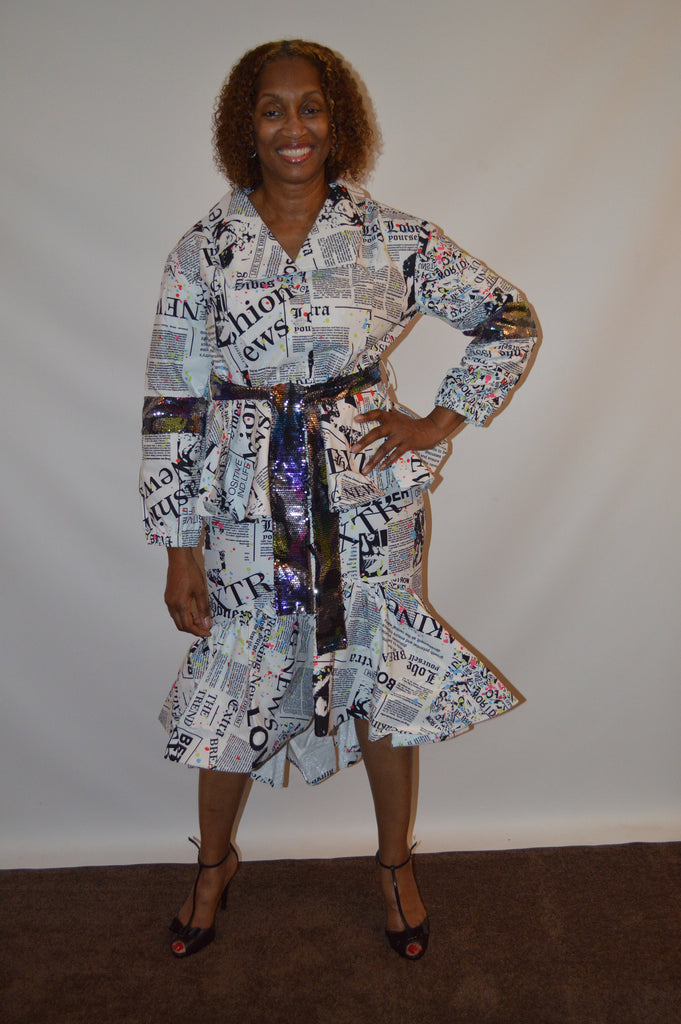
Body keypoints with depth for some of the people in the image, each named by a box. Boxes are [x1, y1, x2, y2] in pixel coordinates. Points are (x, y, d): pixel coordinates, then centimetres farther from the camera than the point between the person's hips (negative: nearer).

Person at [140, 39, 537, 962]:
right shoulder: (204, 250, -4)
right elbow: (174, 405, -4)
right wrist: (180, 550, -4)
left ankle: (395, 863, 39)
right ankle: (215, 862, 41)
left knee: (385, 683, 13)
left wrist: (438, 421, -2)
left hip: (371, 503, 1)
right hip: (249, 511, 0)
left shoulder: (392, 238, -3)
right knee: (230, 695, 12)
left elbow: (510, 321, 6)